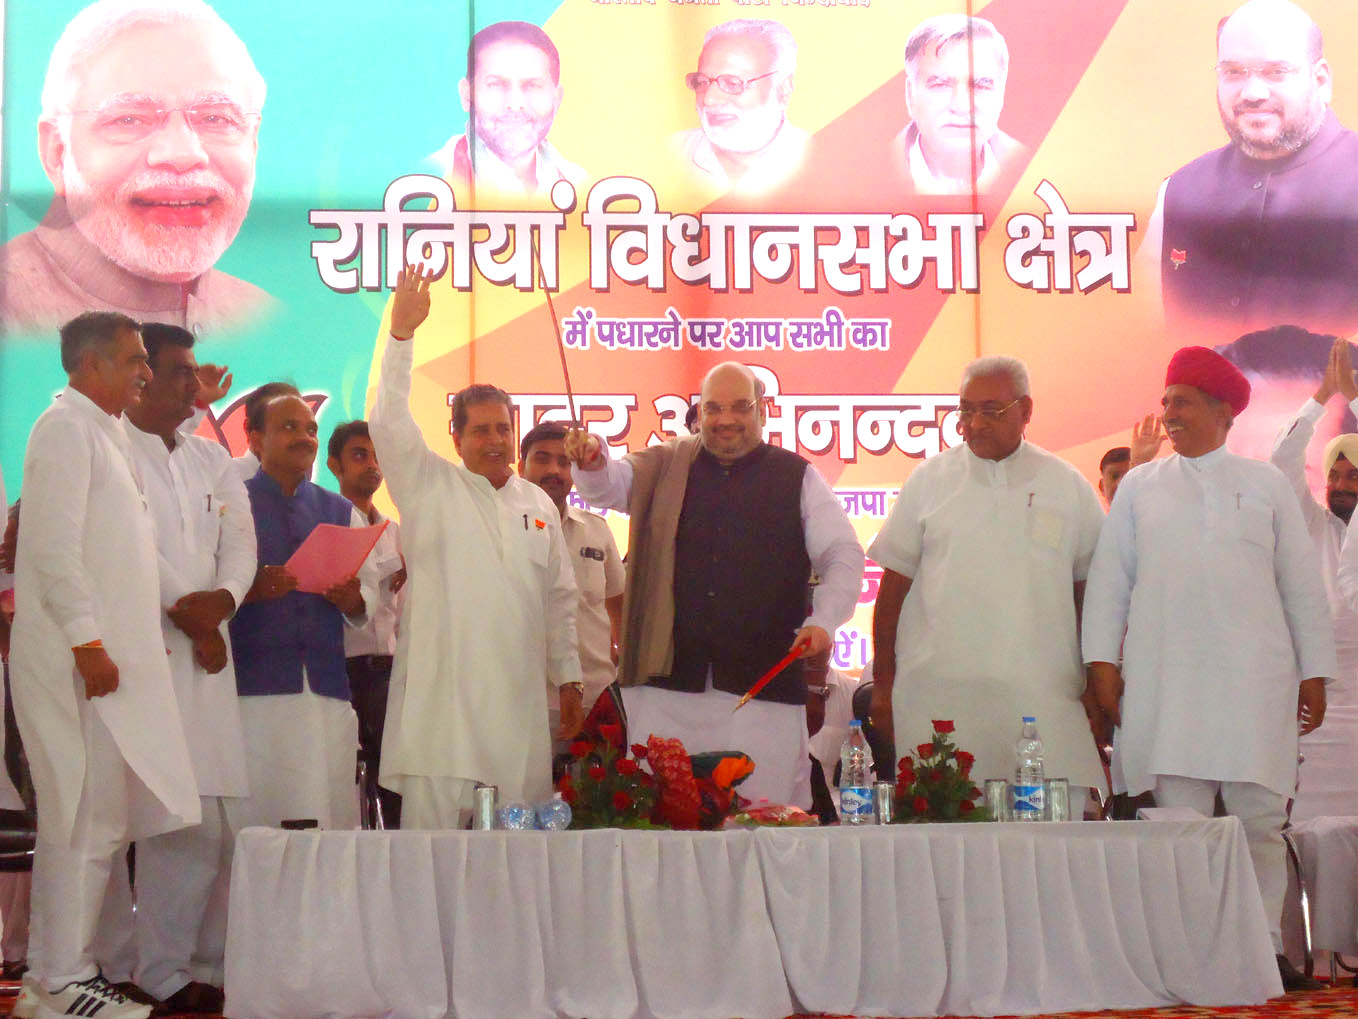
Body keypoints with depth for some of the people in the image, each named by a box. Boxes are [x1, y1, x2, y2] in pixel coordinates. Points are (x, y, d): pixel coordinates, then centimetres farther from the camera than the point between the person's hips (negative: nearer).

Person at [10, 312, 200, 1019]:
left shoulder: (104, 433, 22)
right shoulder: (65, 428, -7)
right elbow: (54, 547, -16)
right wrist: (88, 643, -19)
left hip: (110, 656, 9)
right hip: (79, 660, -9)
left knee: (101, 819, 9)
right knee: (85, 818, -8)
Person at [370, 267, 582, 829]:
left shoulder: (538, 504, 17)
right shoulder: (431, 486, 6)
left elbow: (559, 599, 20)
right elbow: (389, 423, -8)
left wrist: (568, 677, 17)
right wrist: (401, 333, -16)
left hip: (518, 693, 4)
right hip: (440, 692, -4)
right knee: (434, 822, -7)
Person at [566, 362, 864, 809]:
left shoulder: (797, 477, 9)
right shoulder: (666, 467, 14)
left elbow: (843, 554, 6)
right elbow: (610, 486, 2)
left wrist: (824, 619, -10)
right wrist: (591, 462, -22)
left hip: (764, 682, -1)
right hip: (667, 677, 1)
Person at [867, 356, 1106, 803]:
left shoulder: (1068, 486, 10)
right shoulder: (929, 481, 9)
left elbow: (1091, 592, 13)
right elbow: (893, 588, 9)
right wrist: (883, 683, 5)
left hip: (1043, 699, 1)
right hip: (938, 697, 0)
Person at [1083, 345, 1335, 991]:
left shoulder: (1267, 486, 12)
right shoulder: (1139, 488, 13)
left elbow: (1302, 585, 12)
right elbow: (1109, 580, 12)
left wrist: (1314, 672, 8)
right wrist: (1102, 660, 2)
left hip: (1255, 678, 0)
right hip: (1163, 682, 0)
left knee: (1260, 817, -1)